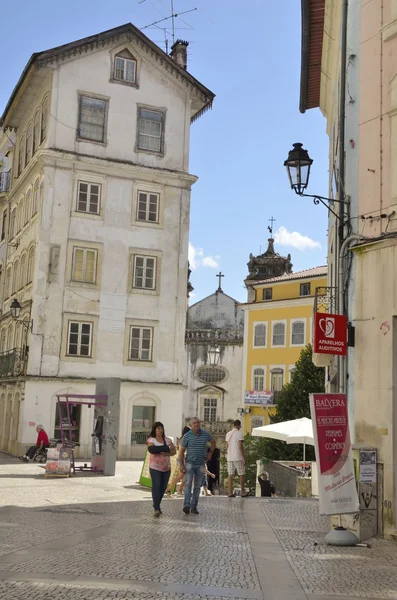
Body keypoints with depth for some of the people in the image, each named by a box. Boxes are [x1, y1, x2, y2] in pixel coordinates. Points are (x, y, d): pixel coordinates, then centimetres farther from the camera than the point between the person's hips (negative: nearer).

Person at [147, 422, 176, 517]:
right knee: (156, 487, -11)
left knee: (163, 487, 7)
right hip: (155, 467, -4)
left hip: (166, 467, 4)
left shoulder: (167, 440, 10)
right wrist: (165, 448, -15)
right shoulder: (151, 440, -1)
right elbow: (151, 449, -20)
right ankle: (156, 509, -10)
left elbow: (174, 451, 6)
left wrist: (167, 454, -15)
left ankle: (157, 505, 25)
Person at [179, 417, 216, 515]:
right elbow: (181, 451, -5)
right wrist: (181, 465, -11)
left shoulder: (205, 434, -2)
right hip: (189, 463, -3)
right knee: (188, 484, -16)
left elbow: (213, 442, 19)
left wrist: (210, 453, 8)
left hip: (201, 464, 3)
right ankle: (187, 505, -24)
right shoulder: (187, 436, -8)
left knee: (197, 486, 7)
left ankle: (194, 507, 13)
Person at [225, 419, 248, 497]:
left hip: (230, 457, 6)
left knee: (230, 475, 5)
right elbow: (240, 446, -14)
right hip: (238, 457, -6)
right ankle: (243, 492, 8)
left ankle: (230, 492, 4)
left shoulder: (228, 434, 11)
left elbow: (227, 446, 13)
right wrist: (244, 457, -10)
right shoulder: (240, 433, -9)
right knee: (241, 474, 5)